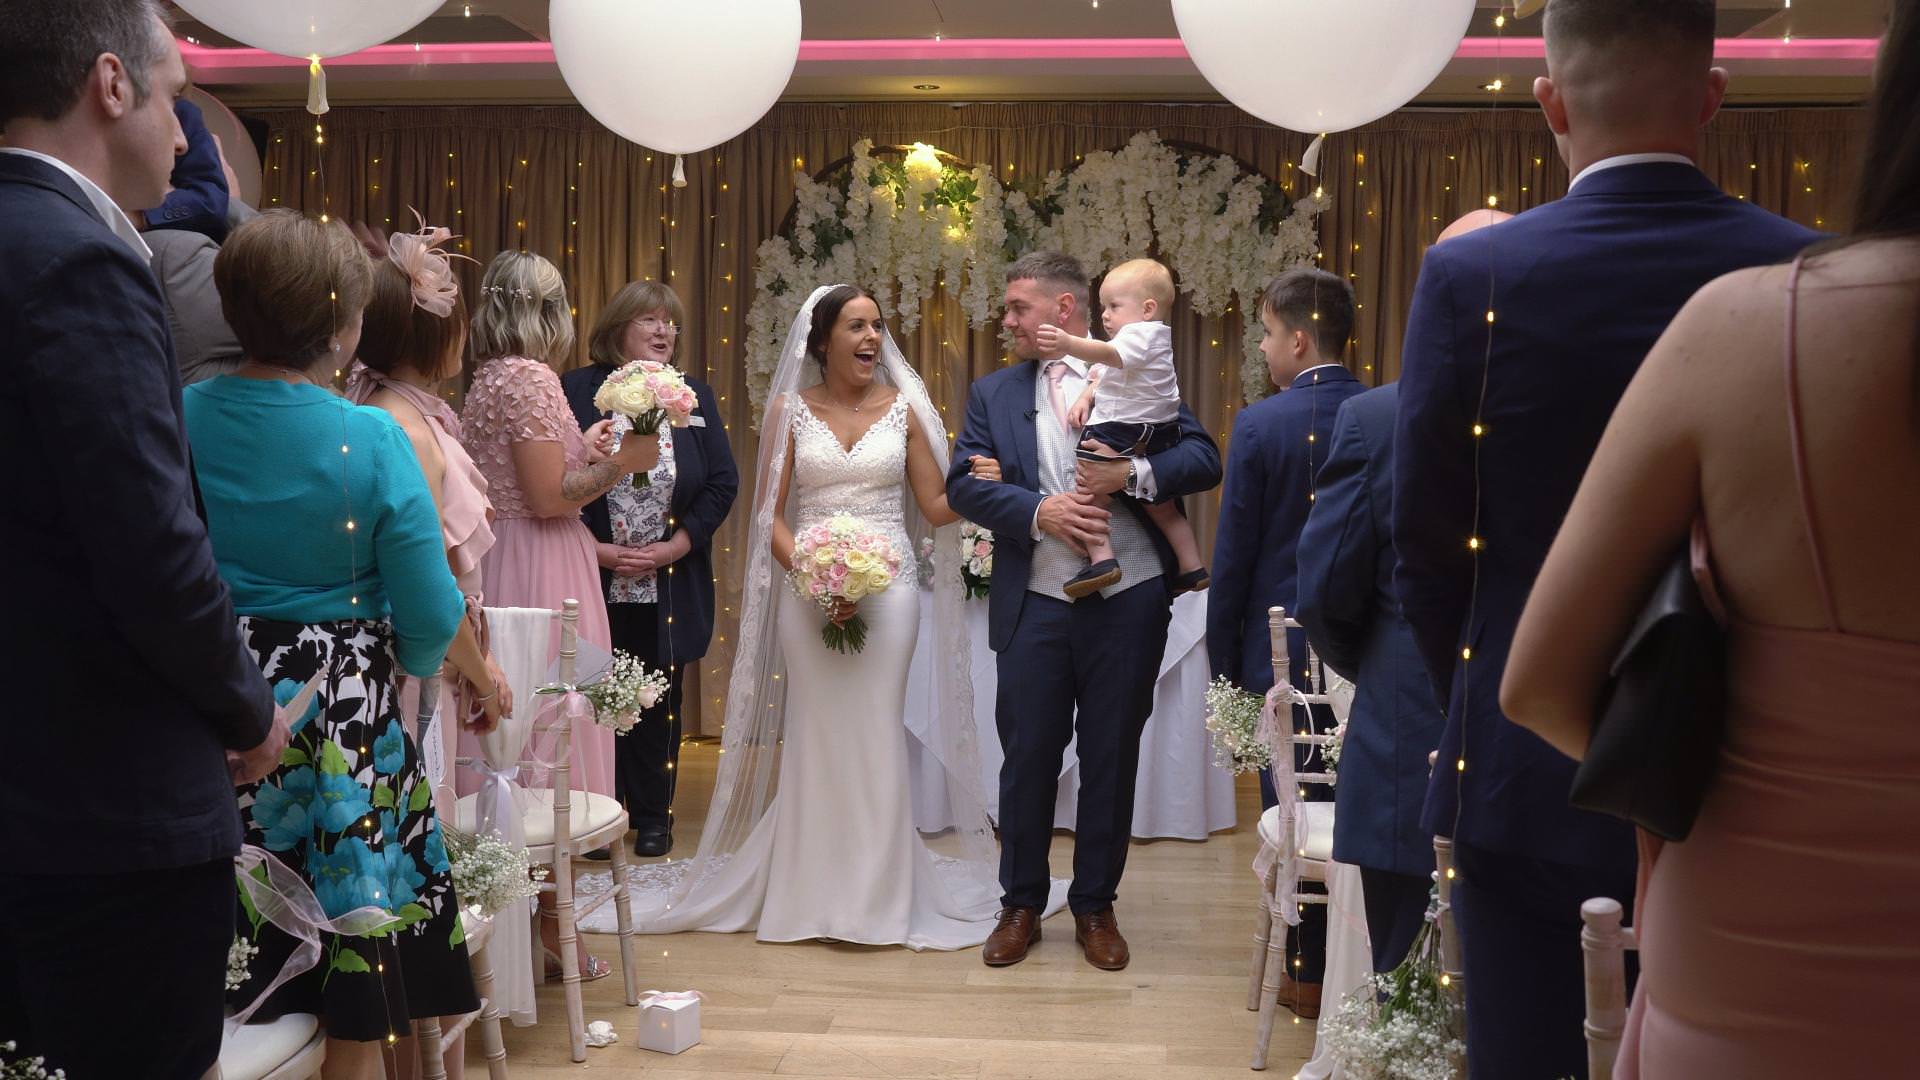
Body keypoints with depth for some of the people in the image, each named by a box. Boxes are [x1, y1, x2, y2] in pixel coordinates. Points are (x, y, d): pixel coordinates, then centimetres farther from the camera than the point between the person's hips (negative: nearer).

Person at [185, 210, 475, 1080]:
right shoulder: (370, 438, -16)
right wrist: (408, 665, 10)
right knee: (355, 1003, 13)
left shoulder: (181, 415, -5)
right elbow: (431, 616, -12)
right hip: (342, 716, -4)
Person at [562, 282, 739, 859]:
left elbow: (723, 482, 3)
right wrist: (594, 548, -12)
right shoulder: (576, 391, -2)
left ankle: (653, 816, 23)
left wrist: (677, 546, -8)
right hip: (595, 581, -2)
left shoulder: (695, 396, 6)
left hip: (670, 587, 2)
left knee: (659, 702, 11)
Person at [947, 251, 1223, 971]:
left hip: (1128, 603, -1)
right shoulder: (993, 393, 9)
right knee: (1027, 758, 8)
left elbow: (1204, 459, -3)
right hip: (1034, 606, 1)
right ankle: (1021, 904, 26)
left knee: (1111, 760, 9)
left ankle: (1096, 906, 26)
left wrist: (1134, 473, -20)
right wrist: (1036, 511, -18)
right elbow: (963, 483, -2)